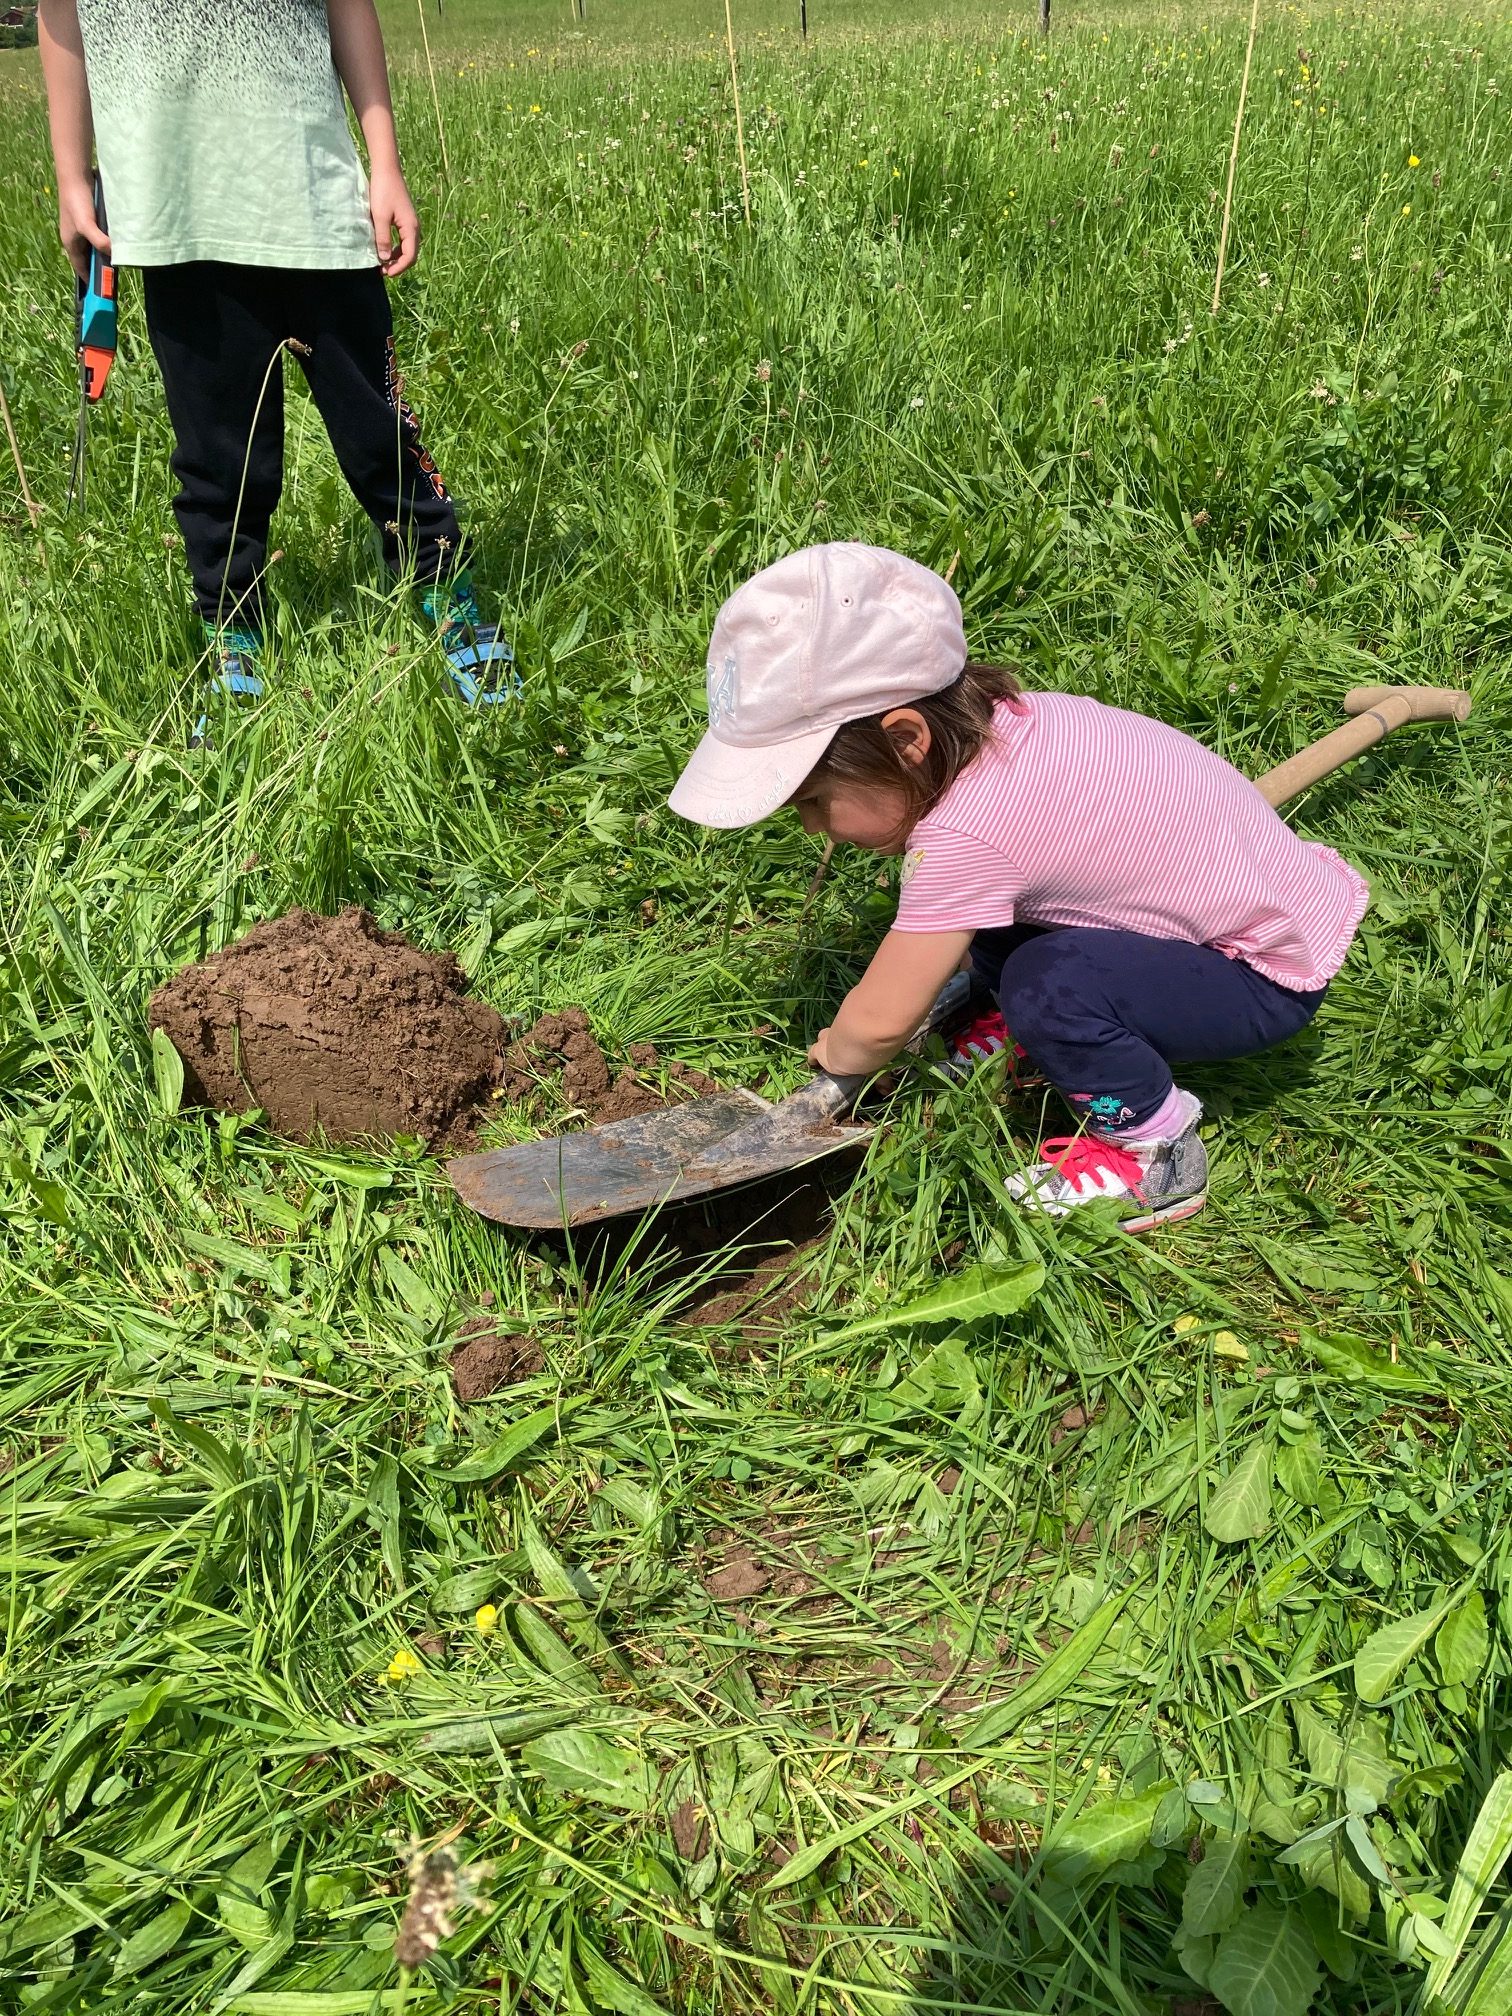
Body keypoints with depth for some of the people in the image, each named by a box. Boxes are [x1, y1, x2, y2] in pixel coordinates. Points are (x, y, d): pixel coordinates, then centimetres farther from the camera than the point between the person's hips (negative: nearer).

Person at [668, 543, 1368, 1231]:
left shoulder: (965, 834, -34)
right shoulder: (990, 720, -10)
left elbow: (882, 1021, -22)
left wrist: (836, 1056, -1)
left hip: (1271, 979, -8)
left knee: (1051, 980, -29)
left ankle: (1159, 1159, -7)